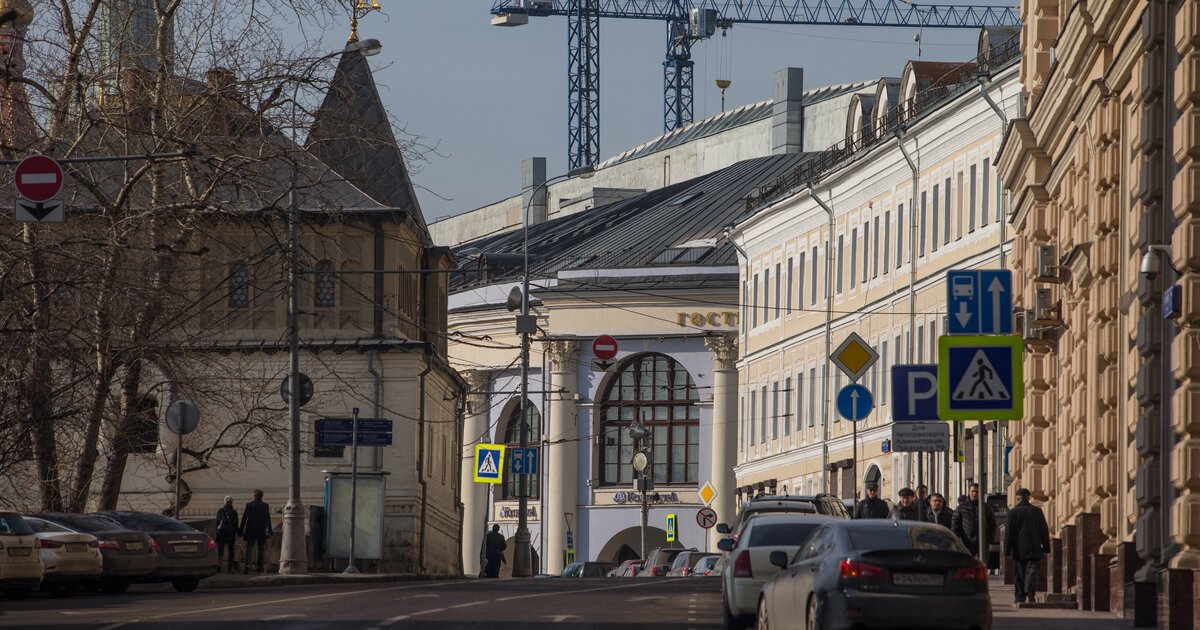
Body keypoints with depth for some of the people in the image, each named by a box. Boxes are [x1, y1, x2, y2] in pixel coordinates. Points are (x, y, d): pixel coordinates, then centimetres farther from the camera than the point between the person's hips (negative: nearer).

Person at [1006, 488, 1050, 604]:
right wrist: (1046, 546, 12)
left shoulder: (1013, 512, -4)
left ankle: (1019, 597, 9)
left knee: (1019, 573, 7)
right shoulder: (1037, 511, 2)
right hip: (1033, 549, 1)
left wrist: (1007, 548, 0)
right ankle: (1030, 592, -23)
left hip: (1018, 549, -1)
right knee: (1032, 570, -1)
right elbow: (1044, 530, 6)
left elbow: (1009, 532, -4)